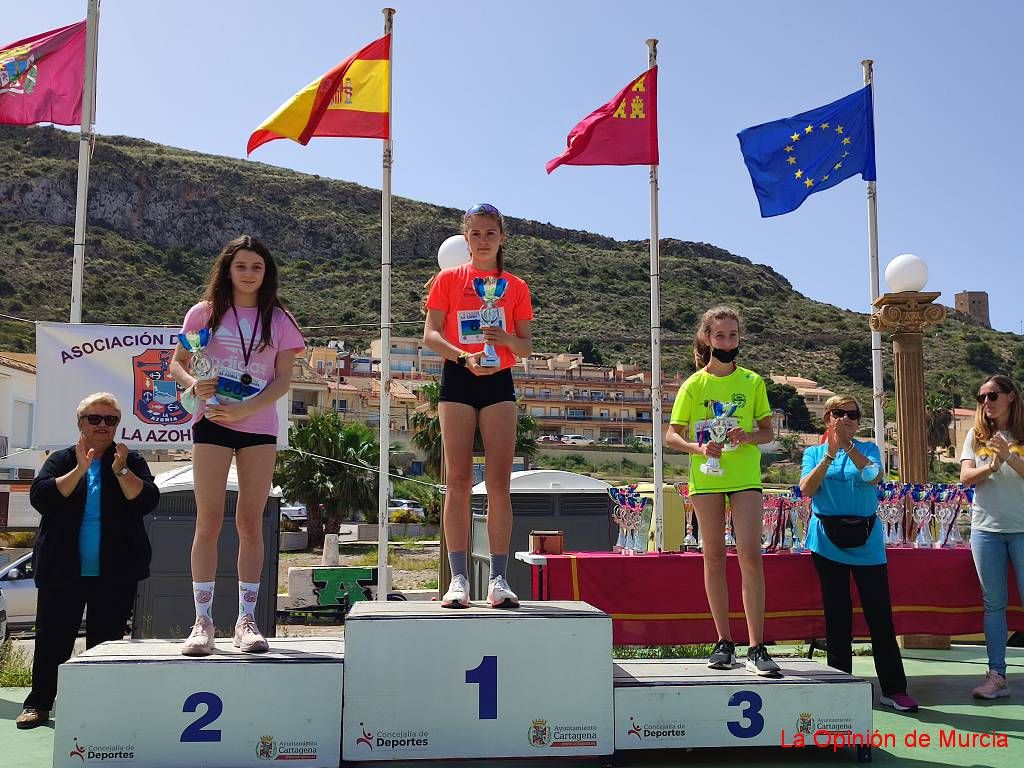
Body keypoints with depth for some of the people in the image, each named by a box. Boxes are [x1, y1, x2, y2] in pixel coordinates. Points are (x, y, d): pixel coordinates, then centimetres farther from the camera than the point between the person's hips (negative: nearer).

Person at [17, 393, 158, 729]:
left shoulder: (131, 462, 8)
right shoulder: (61, 460, 9)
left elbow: (148, 501, -6)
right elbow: (39, 497, -8)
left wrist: (122, 471, -18)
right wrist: (80, 470, -17)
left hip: (114, 575, 0)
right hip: (62, 572, 1)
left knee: (106, 640, 3)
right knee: (52, 639, 4)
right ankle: (38, 704, 14)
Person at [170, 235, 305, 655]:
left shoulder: (278, 320, 6)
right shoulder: (205, 313, 6)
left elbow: (283, 380, 0)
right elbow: (177, 363, 8)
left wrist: (243, 410, -15)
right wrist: (193, 384, -15)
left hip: (259, 427, 1)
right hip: (211, 423, -1)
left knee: (251, 523, 2)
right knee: (209, 521, -4)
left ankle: (246, 620, 8)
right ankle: (203, 620, 2)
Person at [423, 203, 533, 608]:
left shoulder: (516, 287, 11)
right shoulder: (448, 279, 7)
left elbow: (526, 346, 9)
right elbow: (430, 334, -1)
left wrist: (507, 340, -14)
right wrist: (463, 357, -18)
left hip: (499, 381, 1)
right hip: (457, 380, -1)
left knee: (499, 482, -3)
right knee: (458, 480, -4)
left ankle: (498, 579, 0)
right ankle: (458, 579, -2)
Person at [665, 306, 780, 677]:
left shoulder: (753, 382, 6)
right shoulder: (693, 385, 4)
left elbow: (768, 431, 11)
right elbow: (672, 435, 4)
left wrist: (750, 437, -11)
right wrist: (697, 447, -15)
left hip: (746, 476, 0)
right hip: (706, 478, 1)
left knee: (750, 555, -11)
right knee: (713, 557, 5)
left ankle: (756, 648, -8)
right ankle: (724, 642, 15)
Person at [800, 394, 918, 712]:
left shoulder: (868, 449, 10)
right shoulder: (814, 452, 9)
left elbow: (874, 476, -11)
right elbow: (806, 489, -7)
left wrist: (847, 446, -19)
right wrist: (830, 454, -15)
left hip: (866, 539, 0)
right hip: (828, 540, 0)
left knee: (879, 612, -4)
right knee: (837, 614, 5)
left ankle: (894, 688, 2)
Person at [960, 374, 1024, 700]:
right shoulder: (977, 435, 9)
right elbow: (966, 477, -2)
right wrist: (991, 467, -19)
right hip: (986, 527, 3)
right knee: (994, 603, 5)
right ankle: (996, 675, 9)